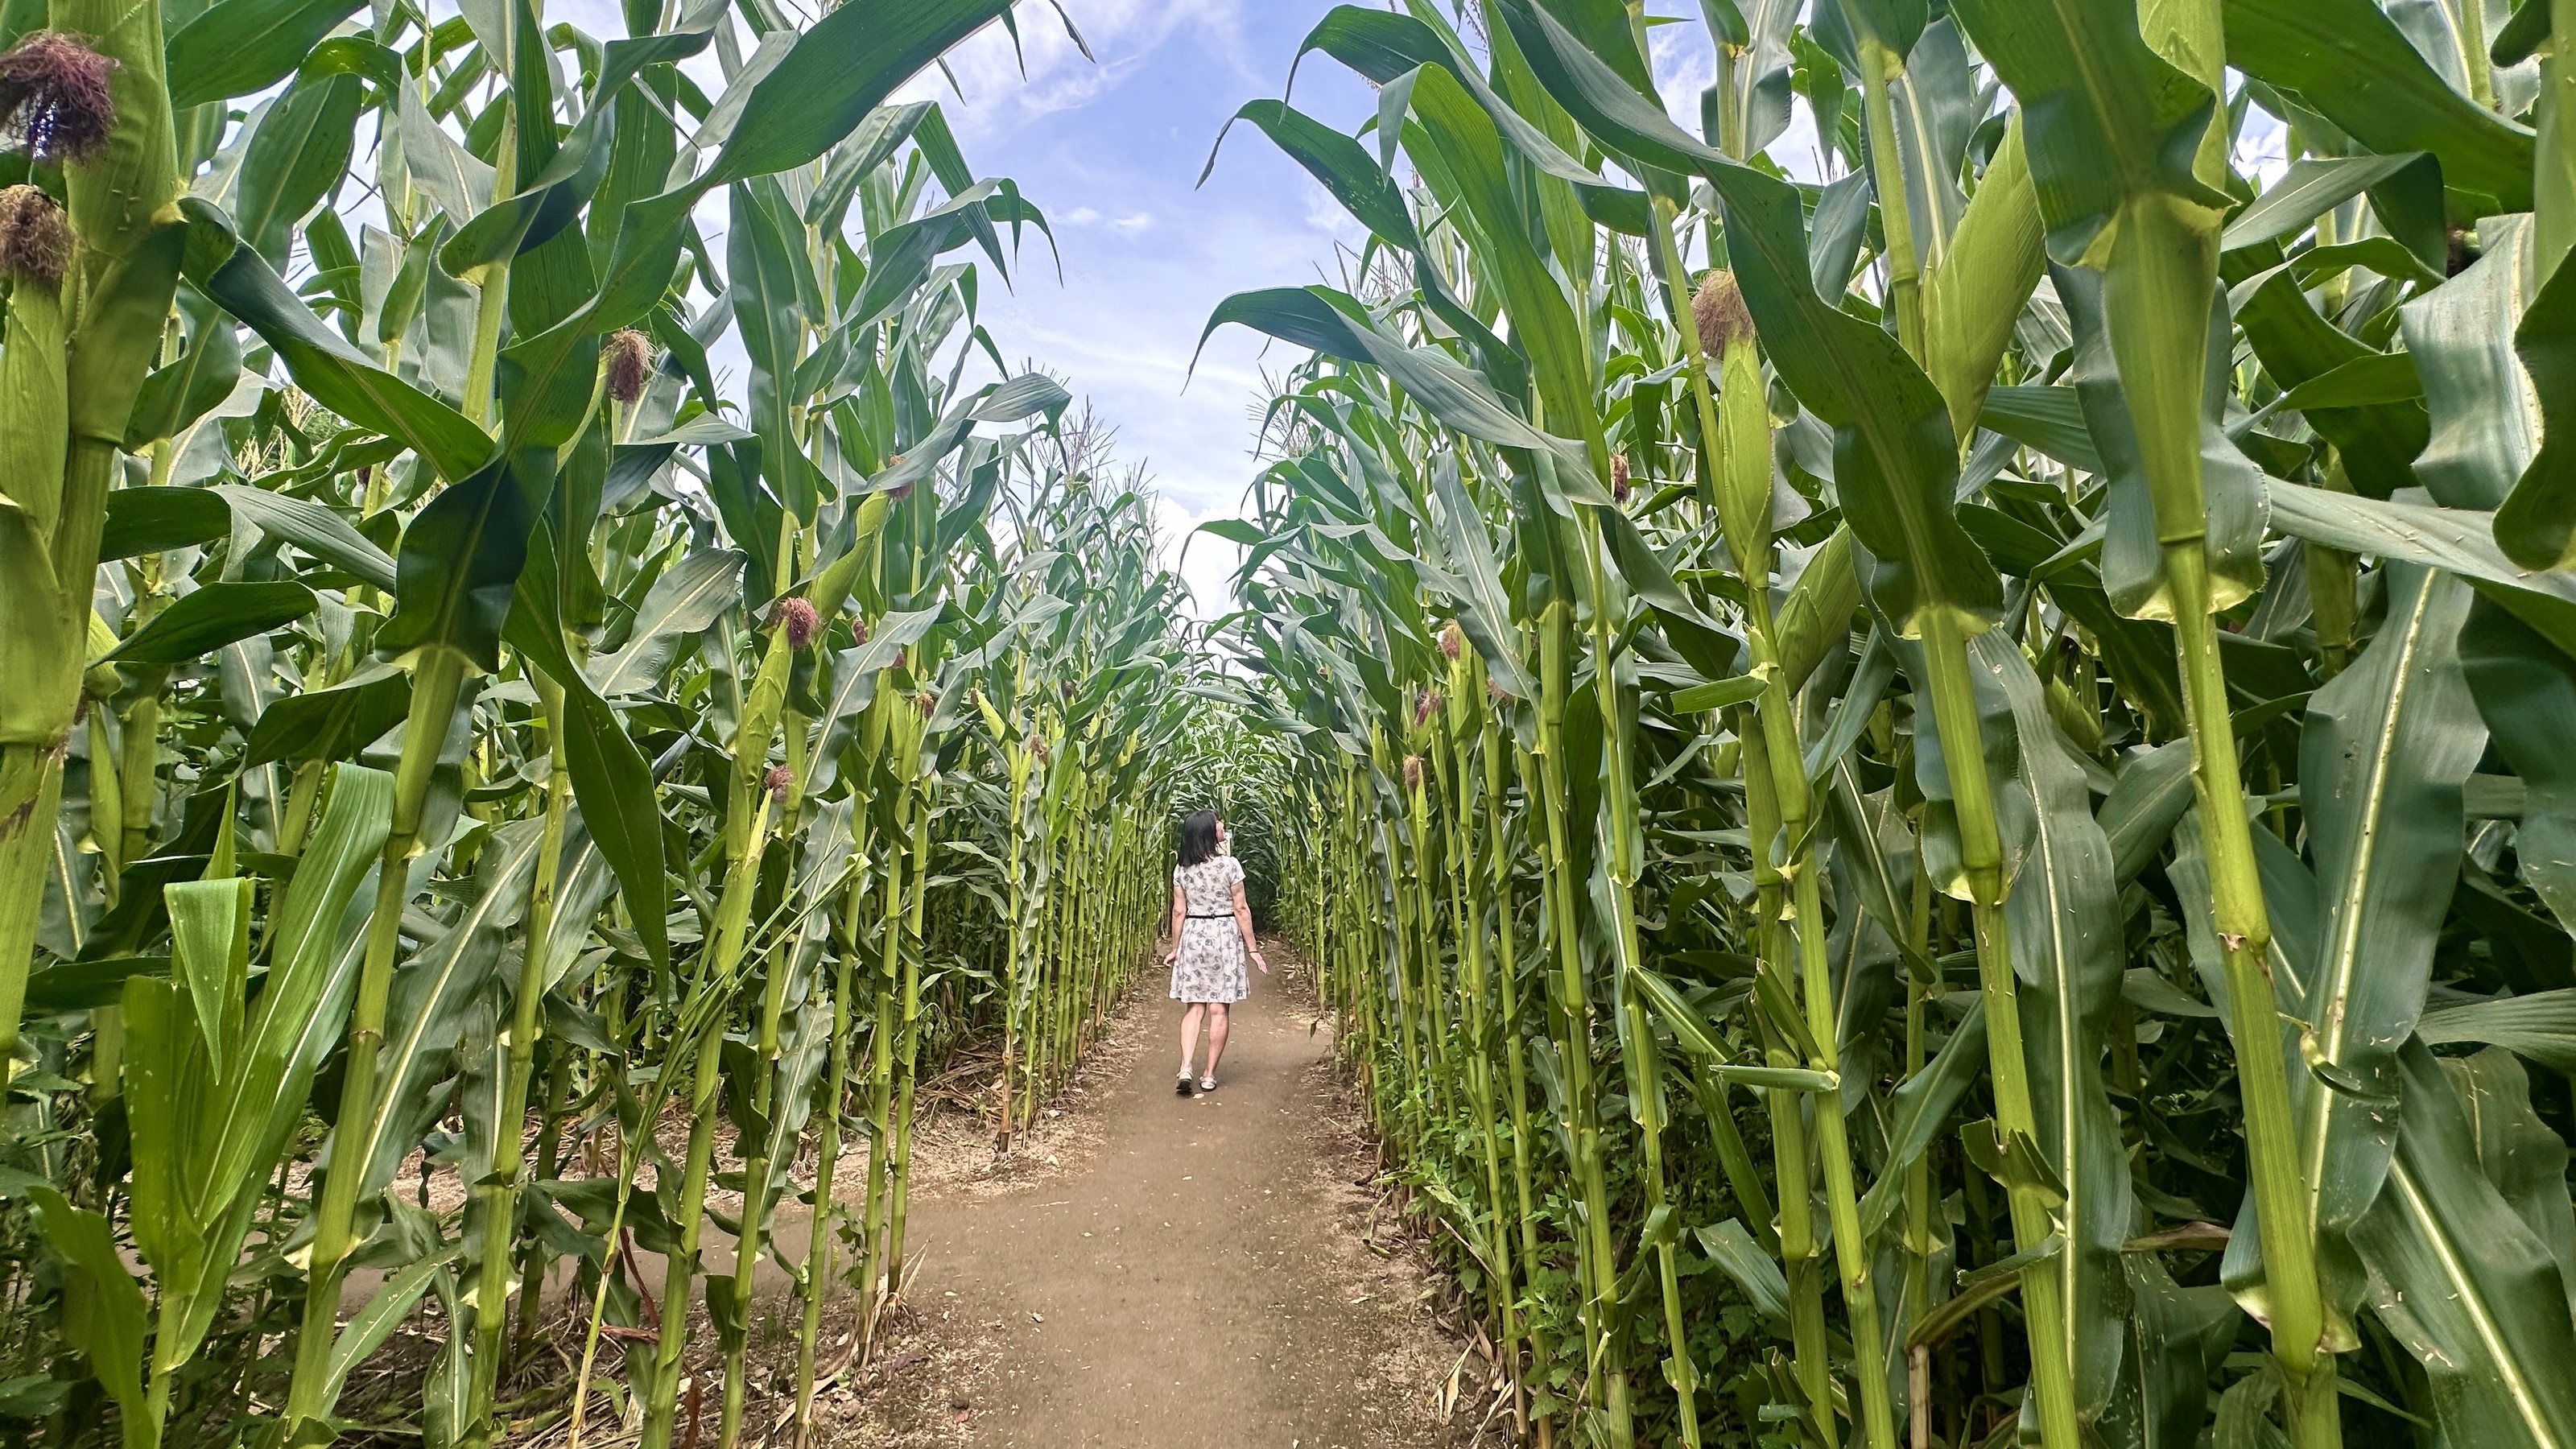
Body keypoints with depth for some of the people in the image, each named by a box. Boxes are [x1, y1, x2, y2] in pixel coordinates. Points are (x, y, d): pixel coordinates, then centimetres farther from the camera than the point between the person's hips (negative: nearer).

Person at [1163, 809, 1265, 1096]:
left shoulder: (1181, 869, 1)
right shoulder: (1229, 864, -8)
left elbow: (1179, 911, 2)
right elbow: (1241, 909, -7)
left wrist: (1175, 949, 12)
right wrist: (1252, 948, -2)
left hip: (1192, 936, 3)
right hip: (1224, 935, -3)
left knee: (1193, 1008, 7)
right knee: (1218, 1009, 4)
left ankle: (1186, 1069, -7)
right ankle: (1210, 1075, 9)